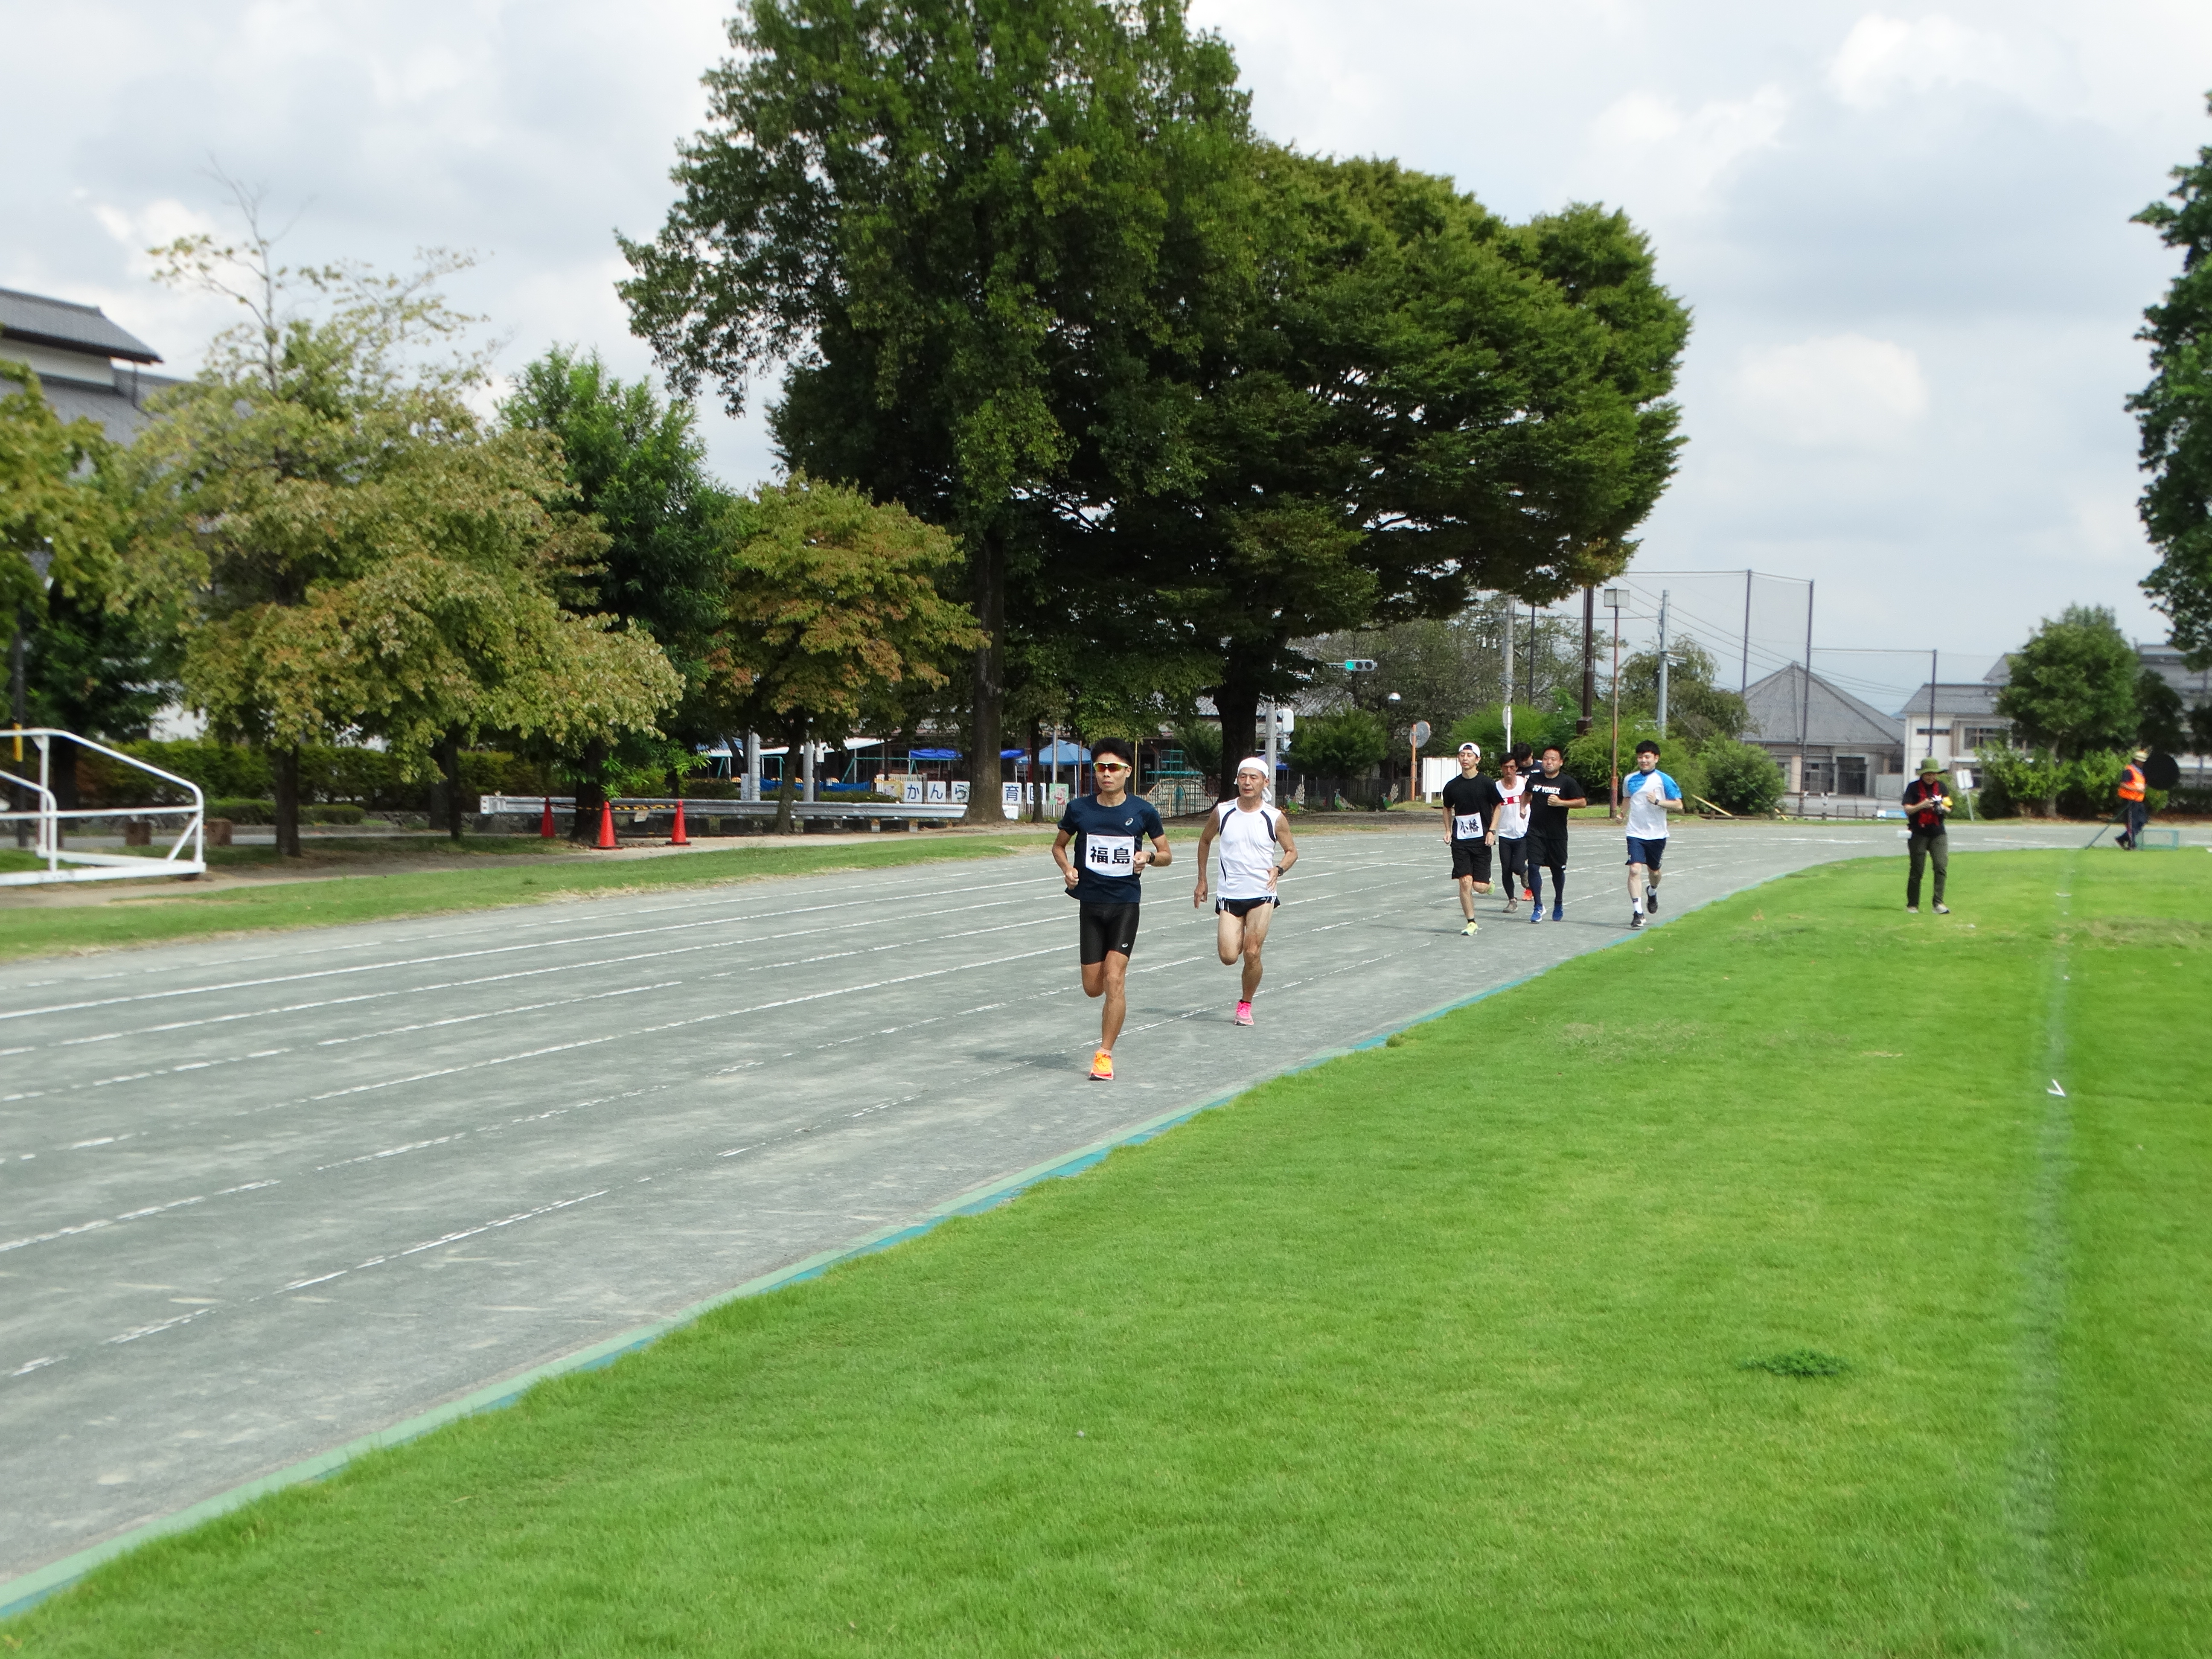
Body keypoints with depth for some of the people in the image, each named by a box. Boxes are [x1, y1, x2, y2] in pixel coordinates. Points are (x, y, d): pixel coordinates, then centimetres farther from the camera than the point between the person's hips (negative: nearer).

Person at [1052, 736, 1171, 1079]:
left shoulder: (1143, 811, -3)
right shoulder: (1079, 809, -1)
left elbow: (1166, 854, 7)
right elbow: (1059, 846, 14)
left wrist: (1150, 857, -16)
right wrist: (1067, 868, -7)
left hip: (1125, 903, -2)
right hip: (1090, 903, 2)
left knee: (1113, 981, -13)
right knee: (1093, 987, 5)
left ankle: (1104, 1054, -2)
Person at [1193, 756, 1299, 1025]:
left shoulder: (1275, 819, -5)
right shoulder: (1222, 812, -1)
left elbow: (1292, 851, 7)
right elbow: (1205, 841, 16)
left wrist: (1278, 868, -14)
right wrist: (1202, 880, 14)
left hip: (1262, 895, -1)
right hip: (1229, 895, 1)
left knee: (1252, 954, -8)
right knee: (1228, 956, -8)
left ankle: (1246, 1004, 14)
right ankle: (1239, 938, 29)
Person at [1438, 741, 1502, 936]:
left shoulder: (1487, 784, -4)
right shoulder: (1452, 786, 3)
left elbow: (1497, 807, 7)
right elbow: (1447, 809, 19)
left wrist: (1492, 831, -4)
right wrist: (1448, 831, 7)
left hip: (1482, 840, -2)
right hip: (1460, 841, 2)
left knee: (1479, 887, -5)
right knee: (1465, 882, -8)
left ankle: (1488, 882, 32)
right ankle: (1472, 922, 2)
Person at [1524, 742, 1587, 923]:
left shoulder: (1568, 782, -5)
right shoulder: (1535, 779, 6)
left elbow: (1582, 802, -8)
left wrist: (1561, 803, -19)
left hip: (1557, 834, -2)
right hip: (1536, 831, 2)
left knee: (1558, 869, 12)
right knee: (1533, 867, -11)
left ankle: (1558, 904, 33)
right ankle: (1538, 906, -2)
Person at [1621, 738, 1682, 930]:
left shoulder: (1664, 780, -6)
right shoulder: (1630, 779, 6)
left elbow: (1678, 805, -8)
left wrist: (1657, 802, -20)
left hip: (1657, 835, -1)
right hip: (1636, 834, 1)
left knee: (1654, 870, 16)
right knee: (1635, 869, -15)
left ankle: (1652, 892, 51)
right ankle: (1638, 912, -15)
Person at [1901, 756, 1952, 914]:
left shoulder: (1941, 787, 12)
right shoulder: (1914, 787, 1)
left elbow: (1949, 811, 12)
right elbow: (1907, 810, -5)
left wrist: (1942, 808, -10)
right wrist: (1922, 805, -22)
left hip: (1938, 833, 3)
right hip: (1918, 834, -3)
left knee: (1941, 866, -12)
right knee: (1917, 870, 1)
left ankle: (1938, 903, -11)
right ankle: (1912, 905, 9)